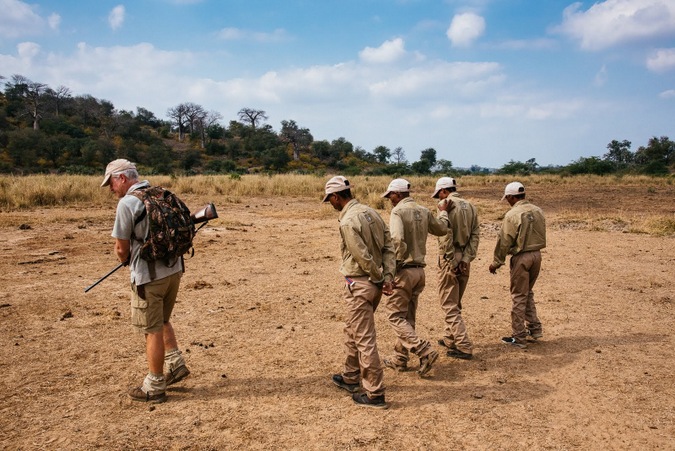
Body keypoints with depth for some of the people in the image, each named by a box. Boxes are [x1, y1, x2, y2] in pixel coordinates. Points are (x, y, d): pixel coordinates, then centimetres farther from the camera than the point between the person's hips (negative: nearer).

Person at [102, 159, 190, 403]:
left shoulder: (127, 203, -14)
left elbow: (121, 247, -11)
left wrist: (127, 262, 12)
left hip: (149, 275, -7)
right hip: (174, 269, 7)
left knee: (153, 330, 5)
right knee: (162, 321, 25)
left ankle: (154, 387, 17)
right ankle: (176, 364, 25)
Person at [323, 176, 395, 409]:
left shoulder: (348, 222, -19)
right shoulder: (371, 212, 7)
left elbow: (363, 257, -21)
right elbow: (389, 247, 4)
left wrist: (379, 278, -6)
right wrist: (388, 277, 0)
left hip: (359, 285, -9)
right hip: (375, 284, 9)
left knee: (365, 339, 0)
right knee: (352, 331, 24)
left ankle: (375, 394, 8)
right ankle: (351, 377, 39)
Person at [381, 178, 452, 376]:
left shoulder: (398, 211, -14)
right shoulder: (424, 211, 7)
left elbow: (397, 240, -29)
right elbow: (442, 229, 22)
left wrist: (393, 264, -14)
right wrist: (443, 212, 40)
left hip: (403, 271, -8)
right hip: (419, 270, 8)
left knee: (396, 316, 1)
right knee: (408, 317, 15)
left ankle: (425, 351, -9)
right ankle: (400, 359, 24)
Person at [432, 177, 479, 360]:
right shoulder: (470, 206, 9)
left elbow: (446, 237, -20)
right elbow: (475, 234, 3)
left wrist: (451, 263, -15)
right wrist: (466, 259, -3)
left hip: (450, 259, -7)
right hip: (464, 260, 8)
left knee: (450, 306, 0)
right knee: (456, 303, 20)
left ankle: (464, 347, -1)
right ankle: (450, 339, 32)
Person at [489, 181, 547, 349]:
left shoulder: (512, 214, -16)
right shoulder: (538, 211, 4)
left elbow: (504, 241, -12)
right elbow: (541, 235, 10)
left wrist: (496, 262, -3)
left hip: (521, 257, -6)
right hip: (537, 254, 7)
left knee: (519, 297, 3)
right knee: (528, 293, 22)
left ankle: (518, 338, 10)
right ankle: (534, 328, 25)